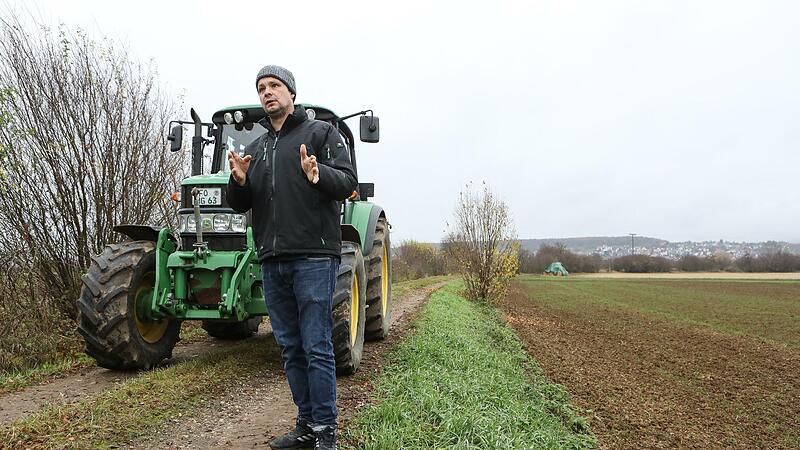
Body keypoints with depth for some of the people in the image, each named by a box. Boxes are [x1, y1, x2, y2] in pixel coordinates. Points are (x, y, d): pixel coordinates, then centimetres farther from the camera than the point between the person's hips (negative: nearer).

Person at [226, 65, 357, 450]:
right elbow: (239, 205, 17)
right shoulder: (256, 148, 20)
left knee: (317, 347, -3)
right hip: (272, 262, 6)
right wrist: (239, 181, -5)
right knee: (291, 348, 12)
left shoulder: (320, 132, 4)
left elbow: (348, 183, -6)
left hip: (314, 258, -6)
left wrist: (318, 175, -26)